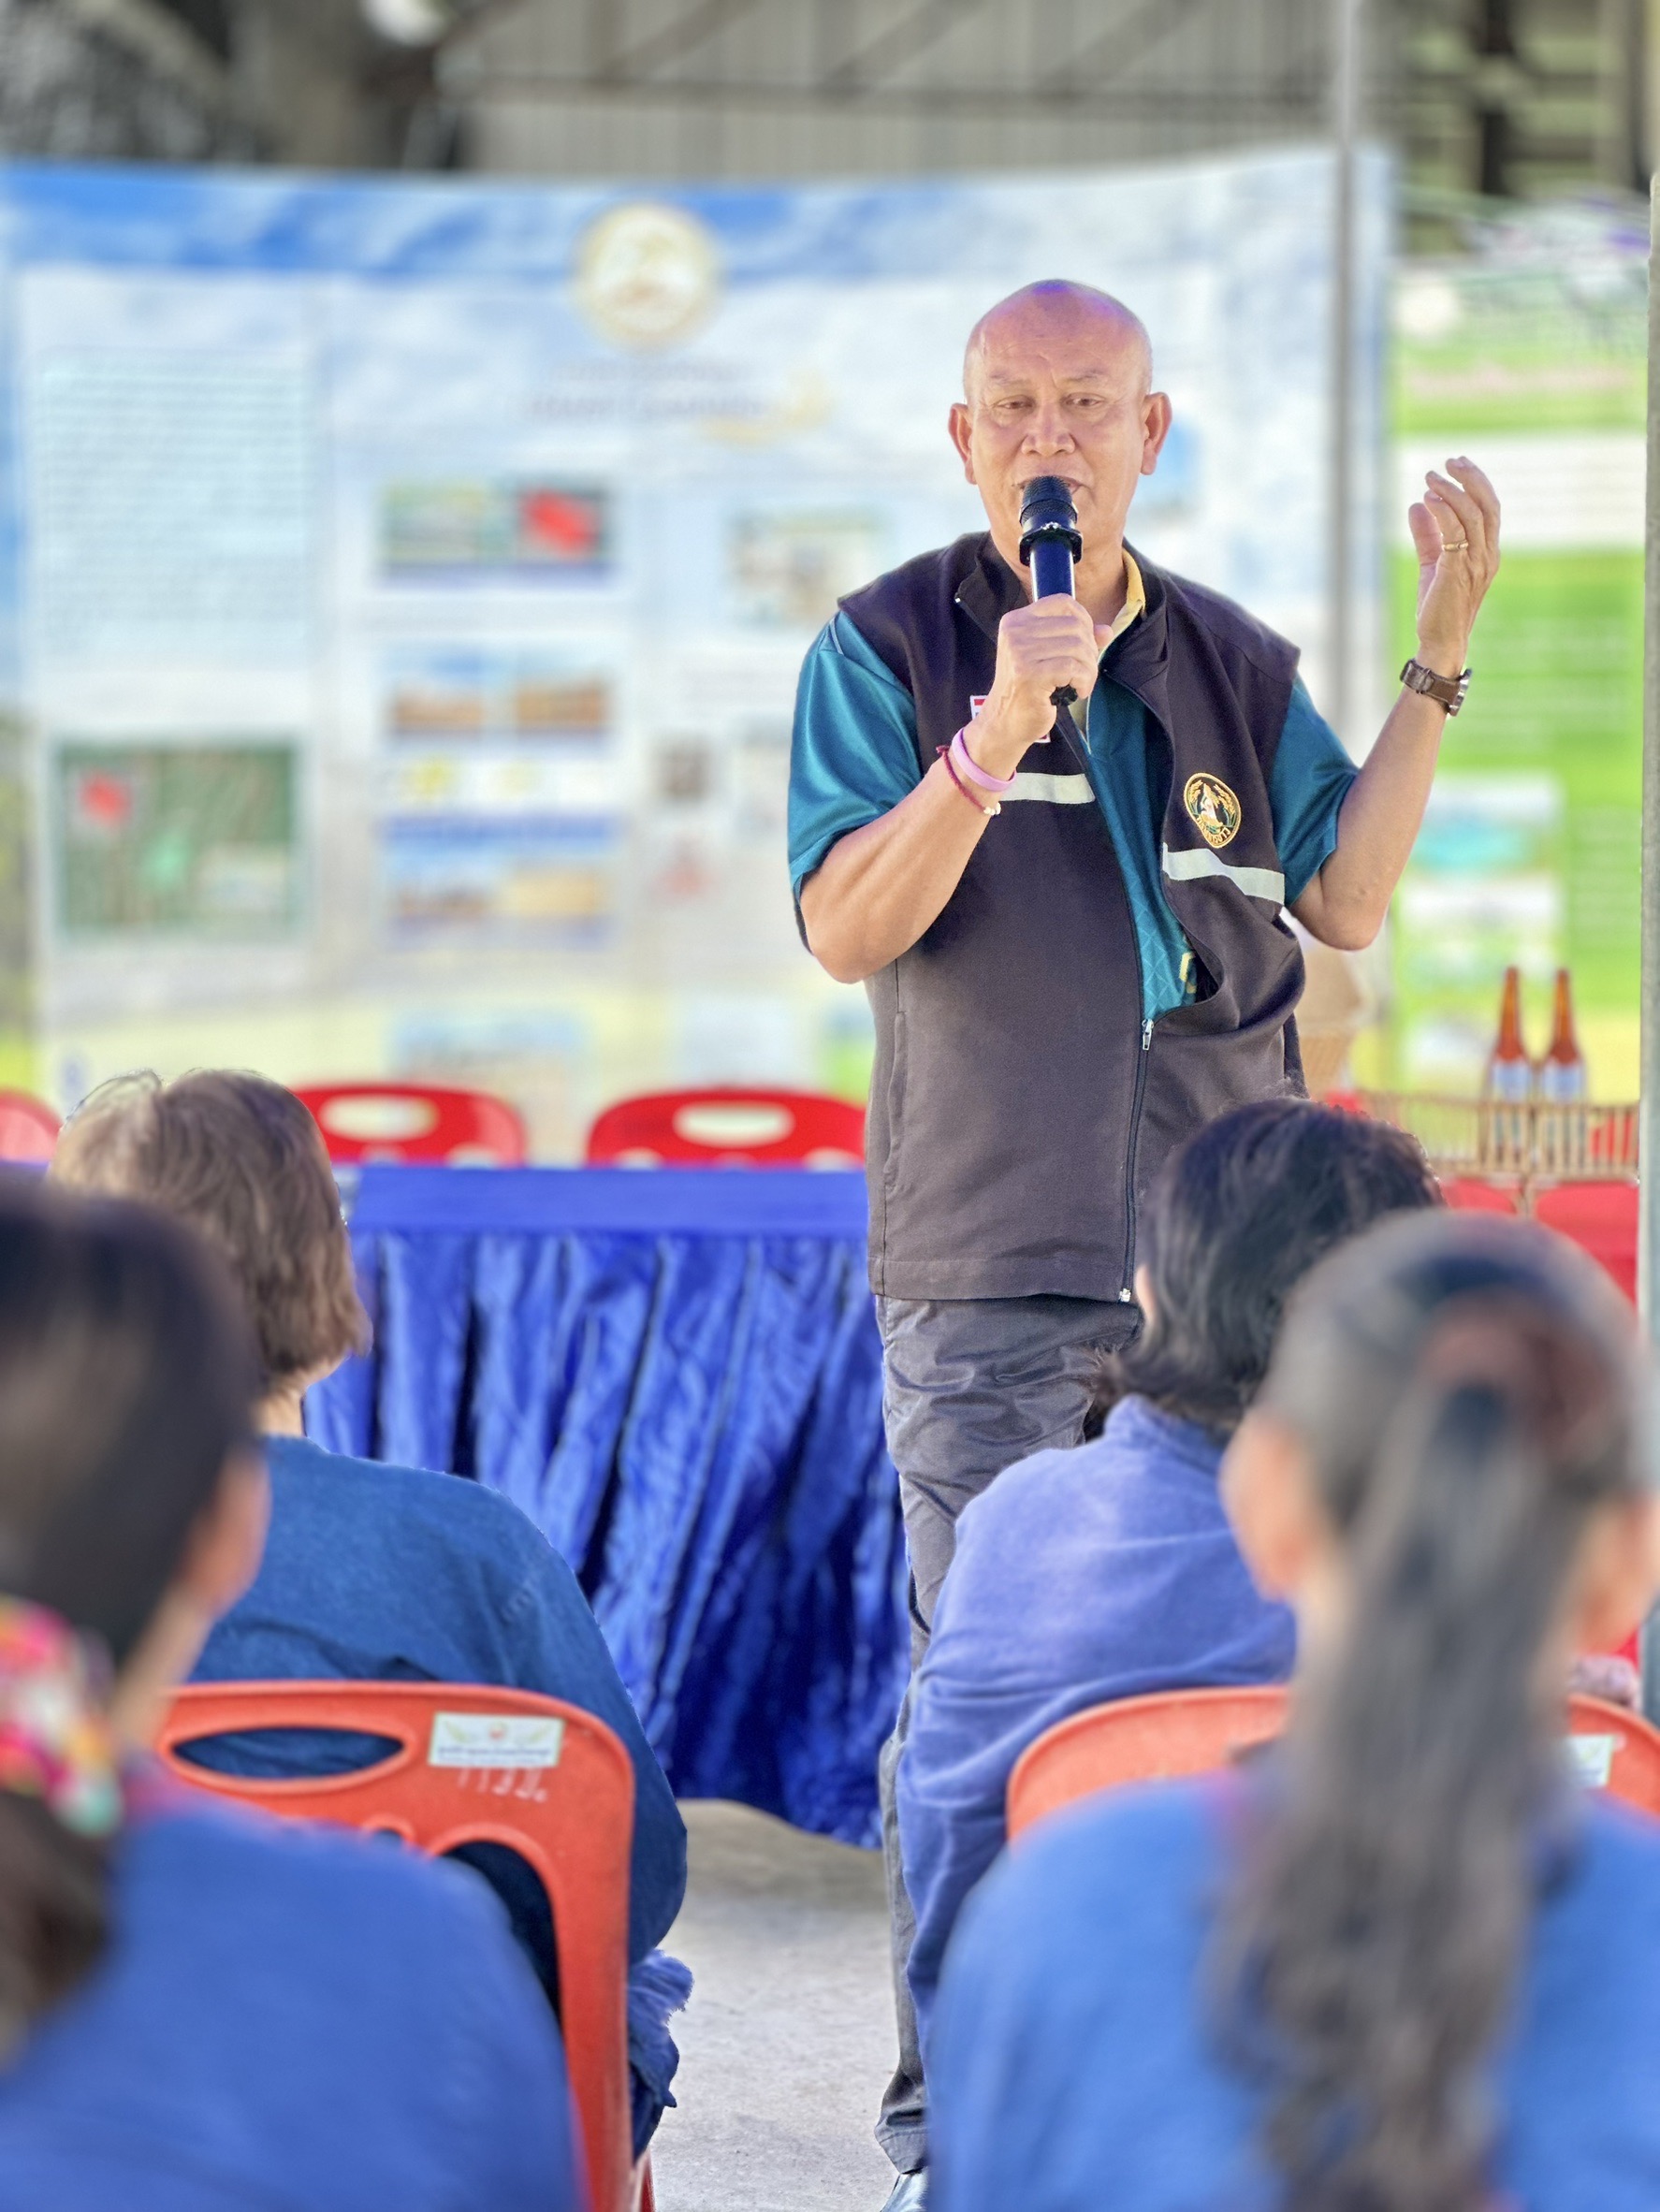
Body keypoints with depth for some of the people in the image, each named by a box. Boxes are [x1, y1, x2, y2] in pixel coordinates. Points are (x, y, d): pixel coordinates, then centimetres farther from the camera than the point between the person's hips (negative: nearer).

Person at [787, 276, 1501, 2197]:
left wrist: (1441, 659, 1)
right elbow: (844, 928, -8)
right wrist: (992, 743, -21)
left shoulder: (1234, 665, 13)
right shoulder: (888, 648, 1)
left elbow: (1346, 902, 6)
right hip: (991, 1260, -4)